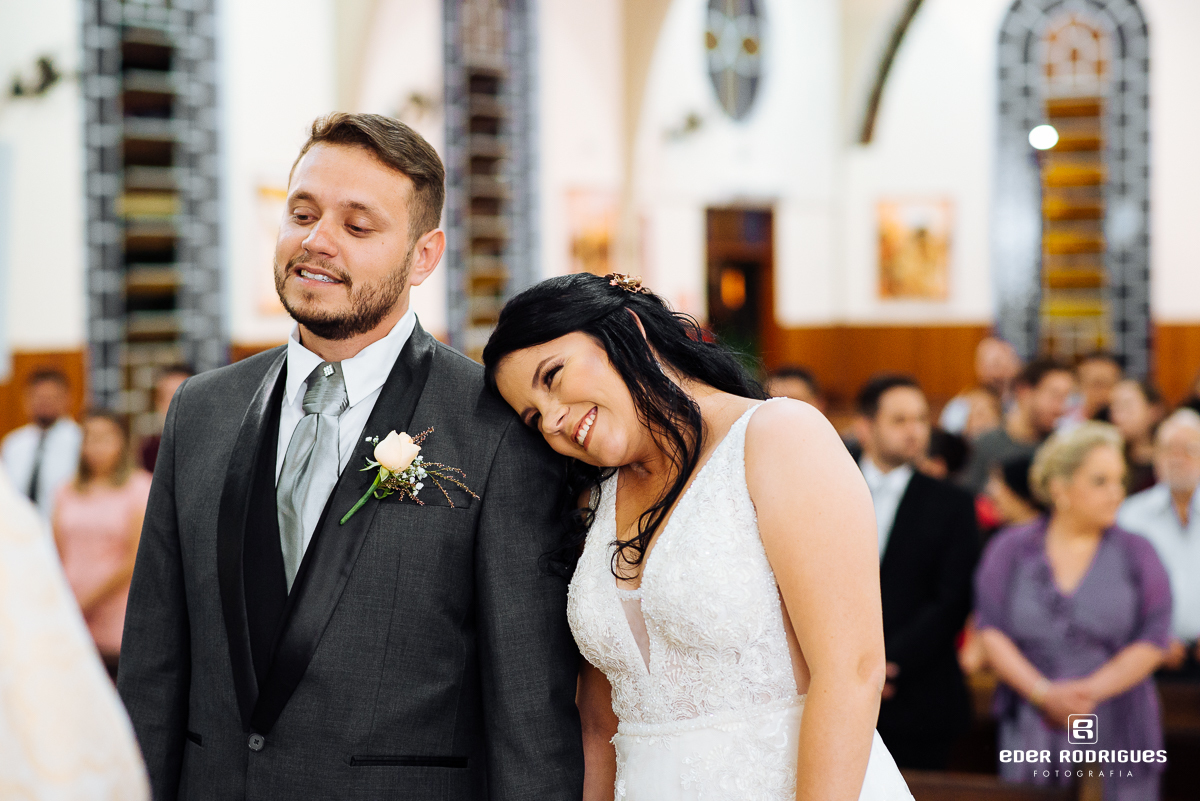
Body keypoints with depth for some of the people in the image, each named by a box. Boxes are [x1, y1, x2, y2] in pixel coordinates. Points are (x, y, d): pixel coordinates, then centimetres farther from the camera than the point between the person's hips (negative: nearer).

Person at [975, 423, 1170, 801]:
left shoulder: (1136, 553, 6)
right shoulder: (1010, 549, 7)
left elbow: (1152, 641, 0)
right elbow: (991, 631, -1)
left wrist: (1091, 690, -11)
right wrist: (1043, 692, -13)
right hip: (1032, 734, 0)